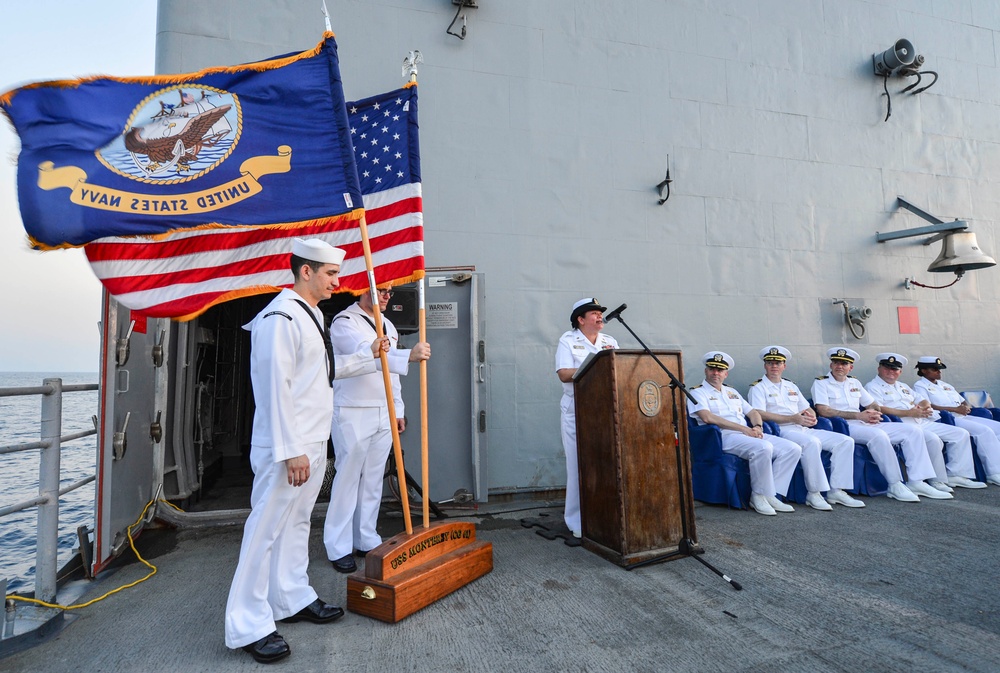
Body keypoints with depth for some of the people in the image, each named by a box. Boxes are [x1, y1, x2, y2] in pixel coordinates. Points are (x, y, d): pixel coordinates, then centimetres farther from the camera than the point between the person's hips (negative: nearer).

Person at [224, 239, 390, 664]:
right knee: (266, 529, 1)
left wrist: (369, 355, 19)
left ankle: (293, 600, 34)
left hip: (312, 442, 10)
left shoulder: (310, 315, 15)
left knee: (296, 522, 19)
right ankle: (248, 626, 14)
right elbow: (275, 387, -22)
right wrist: (291, 451, -23)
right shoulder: (281, 318, -18)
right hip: (285, 448, -10)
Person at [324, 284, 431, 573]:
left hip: (384, 414, 7)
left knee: (373, 479, 12)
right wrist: (409, 355, -42)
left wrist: (398, 410, 15)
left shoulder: (388, 325, 16)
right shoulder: (345, 322, -9)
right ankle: (338, 548, 13)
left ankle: (366, 540, 24)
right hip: (353, 414, -7)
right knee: (347, 478, 0)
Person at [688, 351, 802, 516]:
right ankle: (759, 495, -16)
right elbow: (707, 417, -12)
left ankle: (771, 494, -9)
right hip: (724, 436, -8)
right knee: (764, 447, -33)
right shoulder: (698, 393, 4)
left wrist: (757, 427, 0)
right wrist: (743, 428, -14)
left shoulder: (732, 392, 28)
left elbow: (753, 412, 25)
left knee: (793, 449, -9)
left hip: (749, 434, 8)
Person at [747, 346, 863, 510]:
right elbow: (759, 414, -13)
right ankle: (813, 493, -24)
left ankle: (836, 491, -9)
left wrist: (812, 417, -2)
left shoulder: (791, 386, 25)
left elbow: (808, 409, 24)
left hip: (804, 429, 8)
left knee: (845, 441, -7)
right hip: (781, 431, -7)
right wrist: (793, 418, -17)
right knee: (812, 442, -34)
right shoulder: (758, 387, 2)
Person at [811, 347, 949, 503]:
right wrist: (858, 415, -15)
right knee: (879, 435, -33)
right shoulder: (821, 383, -1)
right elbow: (823, 411, -13)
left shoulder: (855, 382, 21)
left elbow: (873, 405, 23)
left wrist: (873, 412, -3)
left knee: (913, 430, -4)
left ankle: (916, 482, -6)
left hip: (865, 424, 8)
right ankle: (895, 486, -21)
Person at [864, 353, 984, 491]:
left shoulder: (902, 386, 28)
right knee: (933, 439, -31)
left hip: (923, 422, 9)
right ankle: (937, 481, -17)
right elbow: (878, 409, -16)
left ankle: (955, 475, 1)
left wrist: (925, 407, 0)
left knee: (961, 433, 1)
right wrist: (909, 413, -18)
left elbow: (922, 400, 26)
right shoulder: (872, 387, -1)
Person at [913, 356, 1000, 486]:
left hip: (963, 417, 9)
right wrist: (955, 409, -15)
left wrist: (966, 407, 1)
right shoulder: (920, 386, 1)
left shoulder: (945, 385, 26)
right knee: (984, 431, -26)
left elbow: (964, 402, 26)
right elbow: (928, 407, -13)